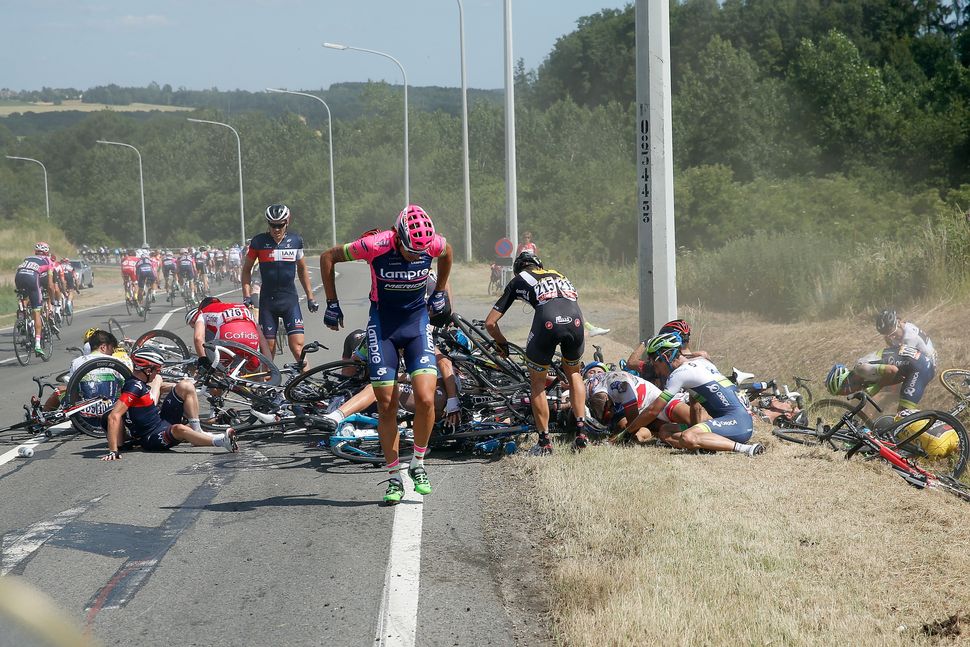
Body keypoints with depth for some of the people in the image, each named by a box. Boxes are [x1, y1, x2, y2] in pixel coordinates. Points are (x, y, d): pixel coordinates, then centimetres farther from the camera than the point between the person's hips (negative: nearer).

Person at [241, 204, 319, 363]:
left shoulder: (296, 240, 3)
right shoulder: (259, 242, -3)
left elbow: (302, 269, 15)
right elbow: (247, 269, 7)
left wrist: (310, 297, 15)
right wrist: (247, 296, -3)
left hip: (290, 299, 0)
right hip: (267, 300, 0)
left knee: (297, 346, -11)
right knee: (268, 348, 0)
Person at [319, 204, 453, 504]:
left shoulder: (434, 243, -16)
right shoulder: (376, 245, -23)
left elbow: (447, 254, 12)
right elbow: (328, 258, -8)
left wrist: (440, 293, 16)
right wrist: (332, 304, -5)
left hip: (418, 323, 1)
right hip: (382, 325, -1)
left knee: (425, 399, -14)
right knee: (387, 405, -2)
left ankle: (418, 465, 7)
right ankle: (394, 477, 11)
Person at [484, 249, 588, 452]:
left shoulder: (518, 280, 29)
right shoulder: (558, 275, 39)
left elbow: (490, 323, 26)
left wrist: (502, 344, 44)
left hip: (547, 322, -3)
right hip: (576, 320, 3)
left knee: (537, 382, 19)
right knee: (573, 372, 29)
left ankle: (544, 441, 19)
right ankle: (581, 431, 20)